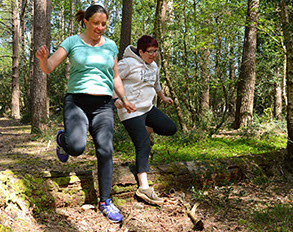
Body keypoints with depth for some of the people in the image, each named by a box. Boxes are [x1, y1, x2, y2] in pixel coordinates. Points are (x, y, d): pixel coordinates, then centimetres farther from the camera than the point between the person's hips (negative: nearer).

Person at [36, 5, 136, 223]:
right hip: (76, 101, -2)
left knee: (105, 150, -10)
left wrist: (124, 99, 9)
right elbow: (48, 68, -2)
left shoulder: (111, 46, 12)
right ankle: (62, 138, 13)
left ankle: (105, 202, 5)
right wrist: (42, 58, -25)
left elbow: (115, 77, 21)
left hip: (103, 105, 3)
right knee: (76, 147, -26)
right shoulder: (73, 42, 3)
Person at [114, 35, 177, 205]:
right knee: (144, 147, -13)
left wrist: (163, 97, 45)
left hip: (148, 108, 8)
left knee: (171, 128, 5)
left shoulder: (154, 66, 13)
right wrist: (116, 99, -26)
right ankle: (144, 188, -13)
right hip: (131, 111, -8)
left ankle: (145, 130, 27)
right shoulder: (128, 63, -12)